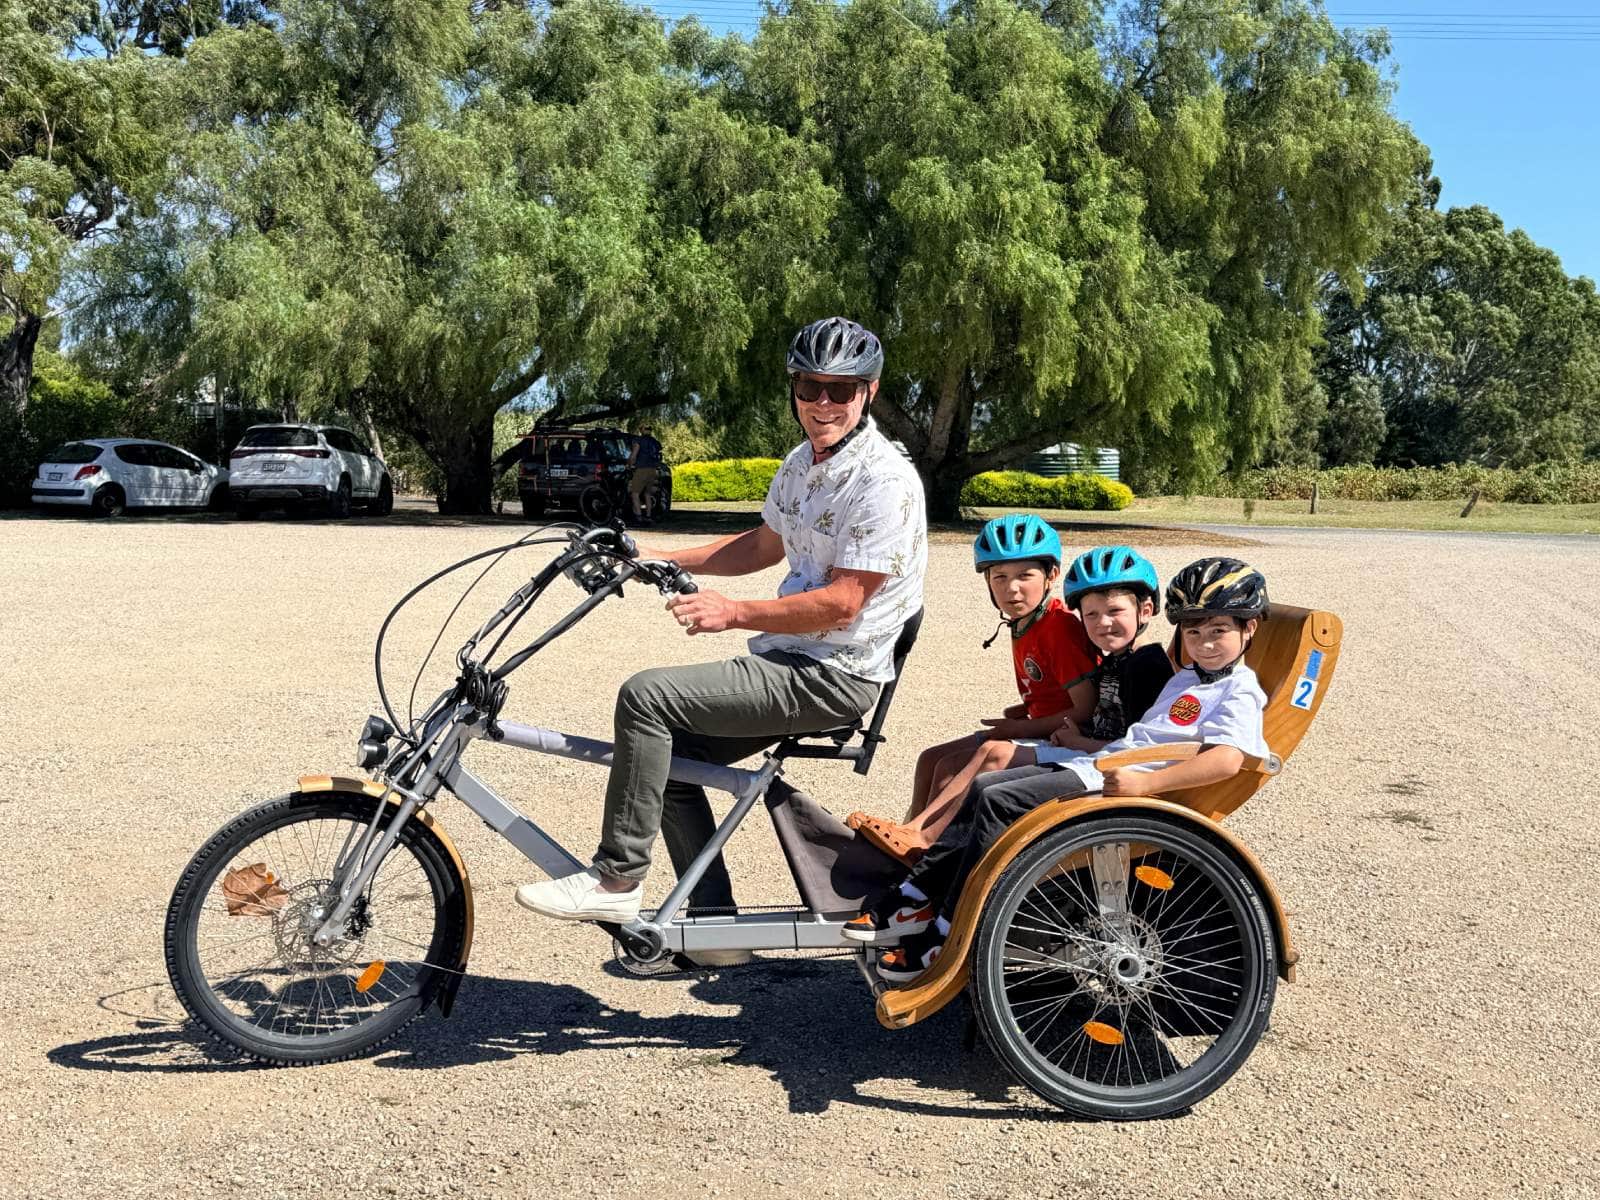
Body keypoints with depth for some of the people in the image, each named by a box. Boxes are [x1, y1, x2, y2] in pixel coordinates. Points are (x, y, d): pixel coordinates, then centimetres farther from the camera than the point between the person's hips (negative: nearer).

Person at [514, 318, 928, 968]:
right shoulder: (801, 463, 11)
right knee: (670, 753, 9)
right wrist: (663, 558, 14)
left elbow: (841, 602, -22)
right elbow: (763, 546, 23)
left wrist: (734, 611, -24)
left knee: (646, 695, -19)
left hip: (834, 676, -10)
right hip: (788, 658, 10)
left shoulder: (884, 480, -18)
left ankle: (615, 880, -8)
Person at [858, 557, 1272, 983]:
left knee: (997, 803, -20)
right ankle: (913, 897, 2)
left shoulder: (1239, 691, -4)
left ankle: (943, 937, -16)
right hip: (1099, 762, 10)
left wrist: (1145, 783, -28)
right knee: (982, 788, 0)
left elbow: (1227, 759, -22)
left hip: (1121, 783, -10)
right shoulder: (1184, 678, 25)